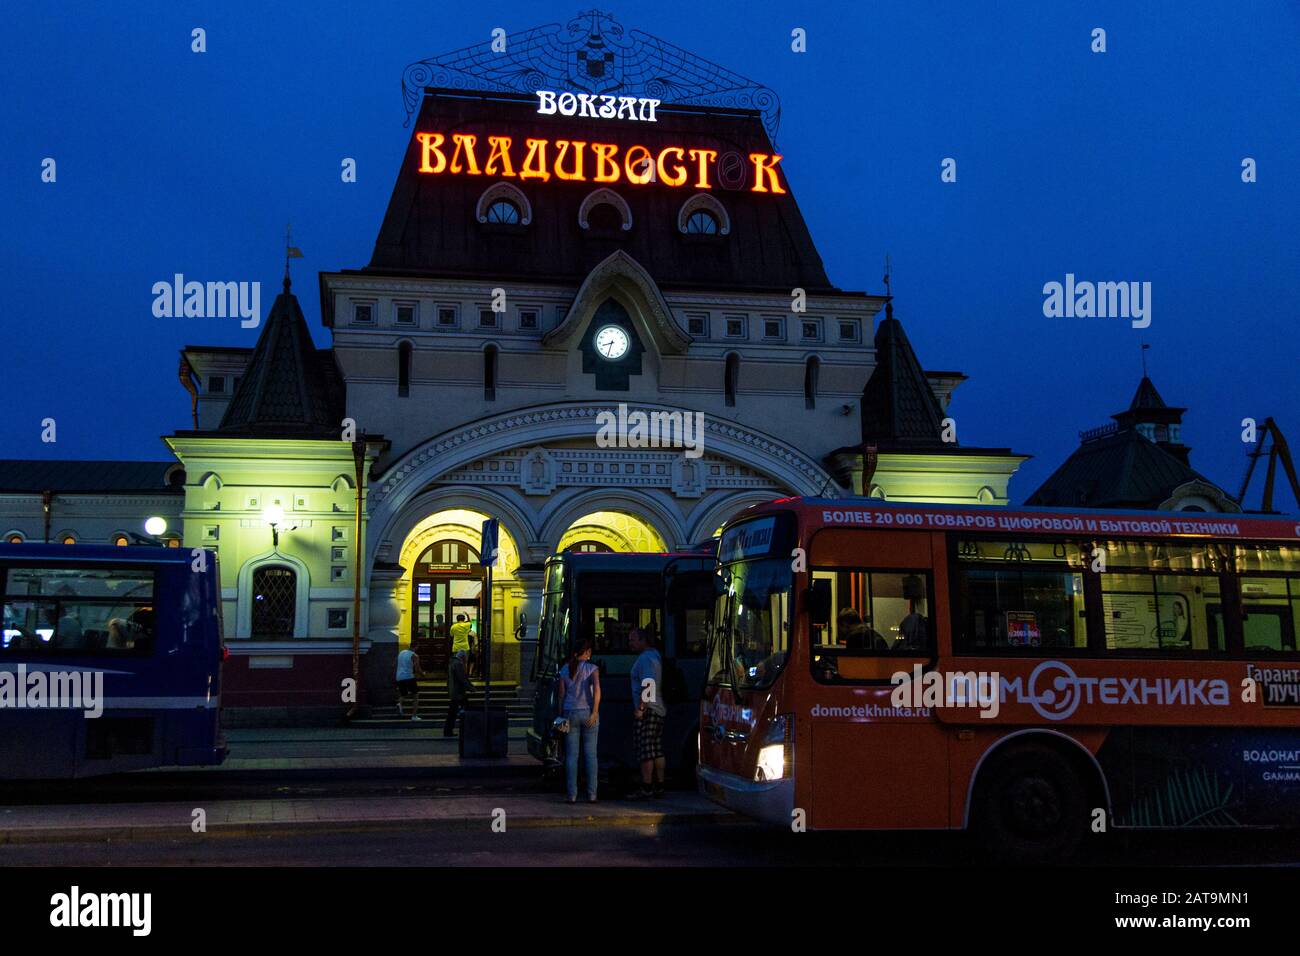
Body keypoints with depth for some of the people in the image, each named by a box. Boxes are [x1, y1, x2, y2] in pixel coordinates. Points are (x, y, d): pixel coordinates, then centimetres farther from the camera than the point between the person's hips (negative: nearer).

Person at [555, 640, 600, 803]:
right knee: (590, 754, 5)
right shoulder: (591, 668, -3)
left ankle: (572, 795, 1)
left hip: (570, 713, 2)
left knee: (571, 755, 4)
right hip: (588, 712, -2)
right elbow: (597, 688, -18)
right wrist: (595, 712, -17)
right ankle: (591, 794, 3)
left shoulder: (565, 669, 6)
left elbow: (561, 695, 4)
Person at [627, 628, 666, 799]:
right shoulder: (655, 655, 18)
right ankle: (659, 787, 14)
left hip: (646, 711, -10)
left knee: (645, 751, -8)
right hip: (659, 710, 10)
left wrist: (640, 708, -22)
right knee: (657, 750, 11)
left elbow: (647, 685, -22)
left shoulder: (645, 658, -13)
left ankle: (646, 788, -9)